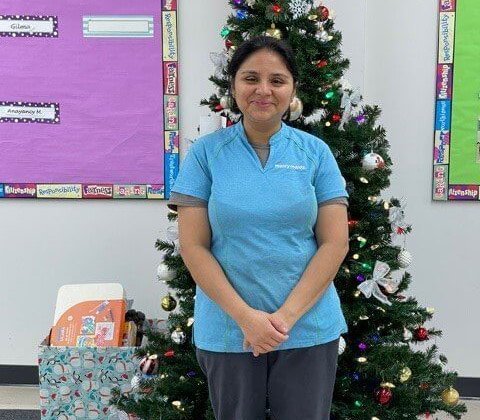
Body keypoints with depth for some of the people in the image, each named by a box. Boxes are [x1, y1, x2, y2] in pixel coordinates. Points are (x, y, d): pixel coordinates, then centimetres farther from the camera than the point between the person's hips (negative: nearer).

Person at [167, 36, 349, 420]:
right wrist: (245, 315, -14)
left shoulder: (315, 152, 0)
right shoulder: (206, 153, -2)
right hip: (227, 329, 0)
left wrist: (286, 316, -12)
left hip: (309, 328, 1)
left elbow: (335, 244, -3)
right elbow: (193, 247, -5)